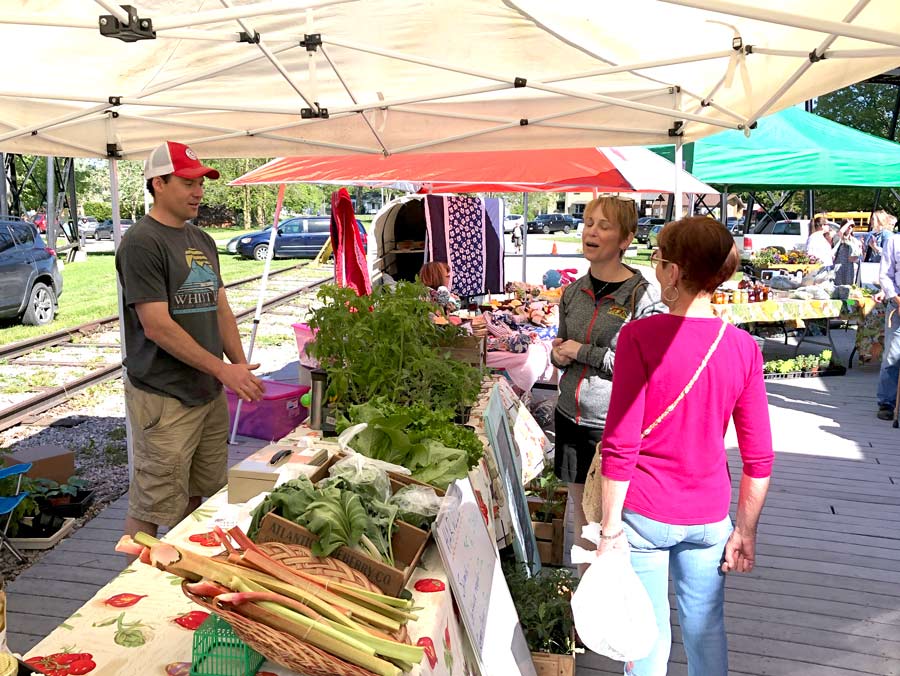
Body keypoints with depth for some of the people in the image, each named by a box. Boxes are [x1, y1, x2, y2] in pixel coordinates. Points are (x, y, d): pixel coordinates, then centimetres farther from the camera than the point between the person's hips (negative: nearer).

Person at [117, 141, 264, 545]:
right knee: (151, 508, 0)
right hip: (163, 400, -8)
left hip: (210, 392, 8)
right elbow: (158, 327, -18)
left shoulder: (202, 241, 14)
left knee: (200, 496, 17)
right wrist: (223, 370, -16)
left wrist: (241, 365, 5)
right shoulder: (142, 242, -12)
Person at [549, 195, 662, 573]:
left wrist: (581, 352, -14)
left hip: (615, 424, -6)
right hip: (571, 417, 6)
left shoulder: (642, 295, -12)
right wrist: (558, 355, -4)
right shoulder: (573, 292, 8)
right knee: (582, 517, 18)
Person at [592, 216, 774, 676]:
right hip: (709, 517, 3)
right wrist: (745, 531, 9)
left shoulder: (640, 336, -17)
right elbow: (759, 457, -3)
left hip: (644, 515, -3)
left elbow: (620, 445, -18)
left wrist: (610, 530, -9)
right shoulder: (742, 348, -6)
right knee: (706, 628, 19)